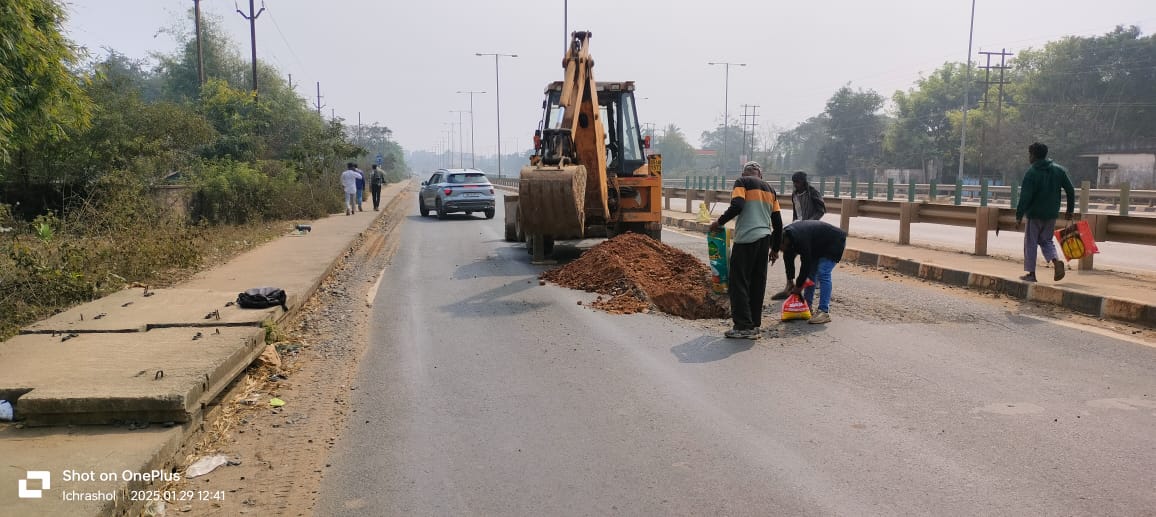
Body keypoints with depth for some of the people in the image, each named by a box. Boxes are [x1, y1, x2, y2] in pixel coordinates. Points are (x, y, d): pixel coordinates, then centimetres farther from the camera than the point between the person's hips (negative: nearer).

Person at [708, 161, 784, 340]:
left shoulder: (742, 182, 3)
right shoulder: (770, 190, 20)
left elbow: (737, 206, -15)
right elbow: (778, 222, 18)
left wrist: (719, 222, -1)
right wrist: (775, 249, 23)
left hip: (746, 239, -6)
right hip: (764, 240, 6)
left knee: (739, 283, -2)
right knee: (758, 283, 11)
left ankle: (744, 327, -5)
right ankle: (756, 325, 15)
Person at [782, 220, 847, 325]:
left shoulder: (800, 238, -37)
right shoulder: (785, 235, -10)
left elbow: (806, 262, -30)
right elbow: (788, 261, -1)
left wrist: (798, 286, -20)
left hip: (834, 242, -9)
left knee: (823, 274, -19)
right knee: (810, 273, 8)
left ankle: (824, 312, -21)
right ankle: (807, 307, 15)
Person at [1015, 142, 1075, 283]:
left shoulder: (1031, 173, -12)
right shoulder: (1059, 170, 5)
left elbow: (1025, 197, -17)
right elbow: (1071, 191, 6)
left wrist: (1019, 216, -14)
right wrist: (1070, 210, 14)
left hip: (1035, 214, -5)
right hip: (1052, 214, 5)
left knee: (1030, 242, 6)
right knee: (1046, 240, 18)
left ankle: (1031, 273, 7)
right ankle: (1056, 261, -8)